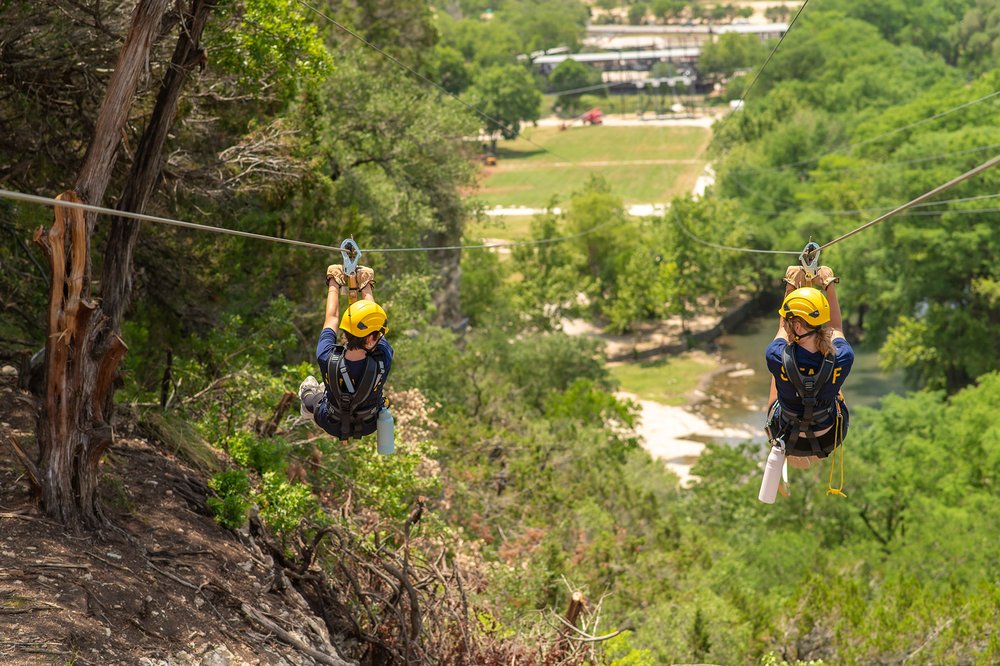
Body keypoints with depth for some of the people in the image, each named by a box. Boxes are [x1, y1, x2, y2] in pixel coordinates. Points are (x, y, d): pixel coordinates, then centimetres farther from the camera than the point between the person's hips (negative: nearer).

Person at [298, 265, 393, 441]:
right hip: (368, 426, 0)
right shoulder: (382, 362, -37)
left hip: (332, 425, 0)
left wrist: (334, 283, -2)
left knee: (308, 384, 31)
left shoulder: (328, 359, -36)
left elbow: (331, 318, -17)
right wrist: (366, 287, -3)